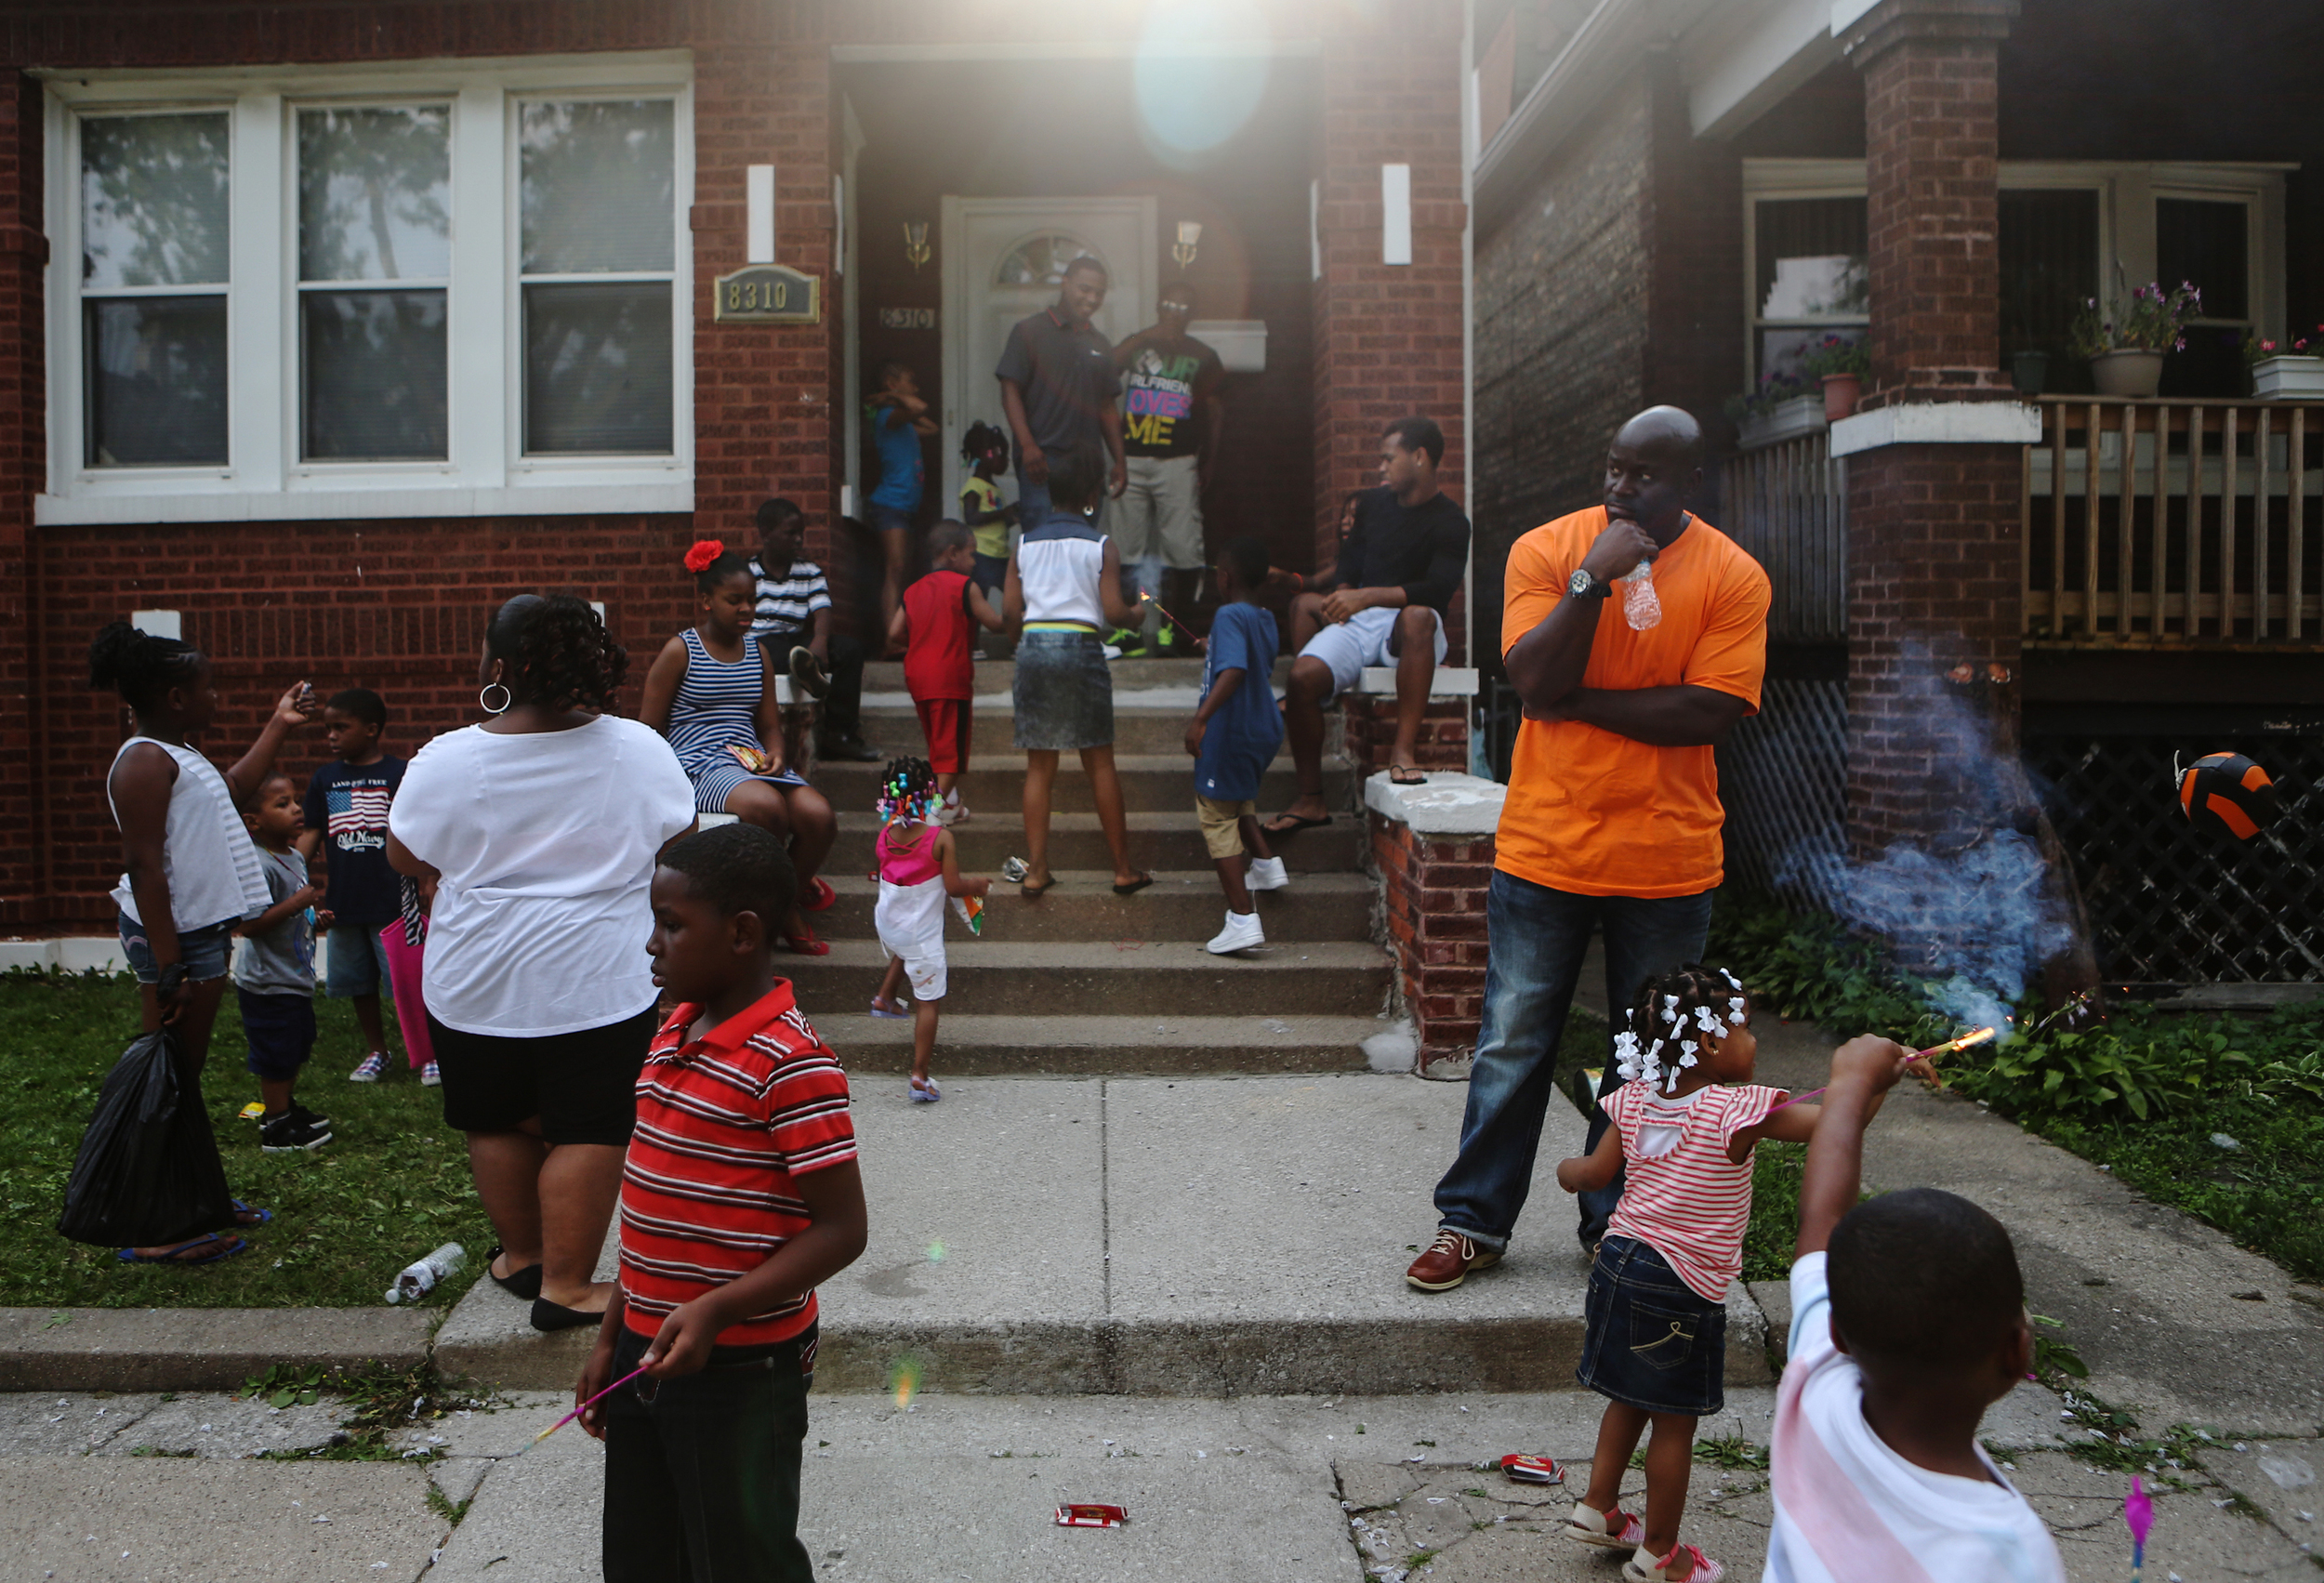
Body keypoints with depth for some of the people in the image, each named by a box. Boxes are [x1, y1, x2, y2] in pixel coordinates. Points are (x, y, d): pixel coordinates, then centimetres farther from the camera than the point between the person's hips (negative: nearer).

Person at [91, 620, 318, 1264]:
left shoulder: (177, 755, 16)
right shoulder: (145, 761, -17)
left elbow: (234, 788, 36)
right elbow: (141, 864, -23)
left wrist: (279, 725, 35)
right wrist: (169, 968, -27)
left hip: (201, 930, 11)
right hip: (177, 938, -11)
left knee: (186, 1075, 18)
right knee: (172, 1077, -5)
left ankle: (198, 1200, 29)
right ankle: (158, 1231, 1)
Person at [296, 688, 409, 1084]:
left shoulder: (399, 773, -4)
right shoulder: (325, 778, 8)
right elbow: (311, 834, 9)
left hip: (391, 901, -5)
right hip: (343, 903, 5)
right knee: (358, 982, 15)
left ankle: (428, 1052, 11)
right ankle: (376, 1052, 30)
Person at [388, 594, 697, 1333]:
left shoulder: (446, 762, -12)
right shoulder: (640, 749, -9)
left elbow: (406, 858, 3)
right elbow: (680, 848, 3)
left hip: (477, 986, 1)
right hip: (601, 984, -1)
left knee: (499, 1124, 18)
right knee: (588, 1131, 6)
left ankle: (522, 1257, 32)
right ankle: (566, 1284, 9)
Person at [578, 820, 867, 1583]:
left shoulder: (790, 1062, -21)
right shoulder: (673, 1035, 6)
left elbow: (841, 1229, -20)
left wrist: (715, 1311, -27)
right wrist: (612, 1336, 15)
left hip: (740, 1369, -8)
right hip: (646, 1351, 8)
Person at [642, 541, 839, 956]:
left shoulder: (758, 655, 19)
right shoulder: (680, 651, 3)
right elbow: (647, 730, 2)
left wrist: (774, 755, -3)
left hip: (752, 762, 5)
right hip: (698, 763, -5)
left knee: (819, 815, -25)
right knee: (767, 805, -37)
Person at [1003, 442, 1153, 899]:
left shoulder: (1025, 544, 8)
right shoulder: (1100, 546, -1)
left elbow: (1010, 609, 3)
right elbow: (1113, 611, -7)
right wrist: (1136, 613, 14)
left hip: (1033, 645, 3)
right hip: (1080, 645, -3)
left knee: (1039, 765, 8)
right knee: (1099, 762, 5)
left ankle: (1036, 870, 6)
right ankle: (1123, 869, 11)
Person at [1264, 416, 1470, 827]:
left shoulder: (1449, 523, -2)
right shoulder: (1371, 504, 17)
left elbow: (1439, 591, -18)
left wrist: (1368, 596, -28)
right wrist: (1341, 596, 0)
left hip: (1405, 630, -5)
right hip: (1357, 623, 5)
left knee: (1419, 616, -41)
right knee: (1302, 676, -23)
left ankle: (1403, 750, -42)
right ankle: (1311, 800, -15)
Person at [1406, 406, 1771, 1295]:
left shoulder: (1733, 577, -3)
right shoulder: (1546, 550, -2)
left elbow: (1713, 711, -14)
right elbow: (1533, 680, -13)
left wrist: (1578, 699, -14)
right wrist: (1593, 579, -21)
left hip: (1667, 862, 1)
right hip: (1546, 848, 0)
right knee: (1511, 1047, 6)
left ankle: (1619, 1226, 29)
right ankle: (1475, 1221, 21)